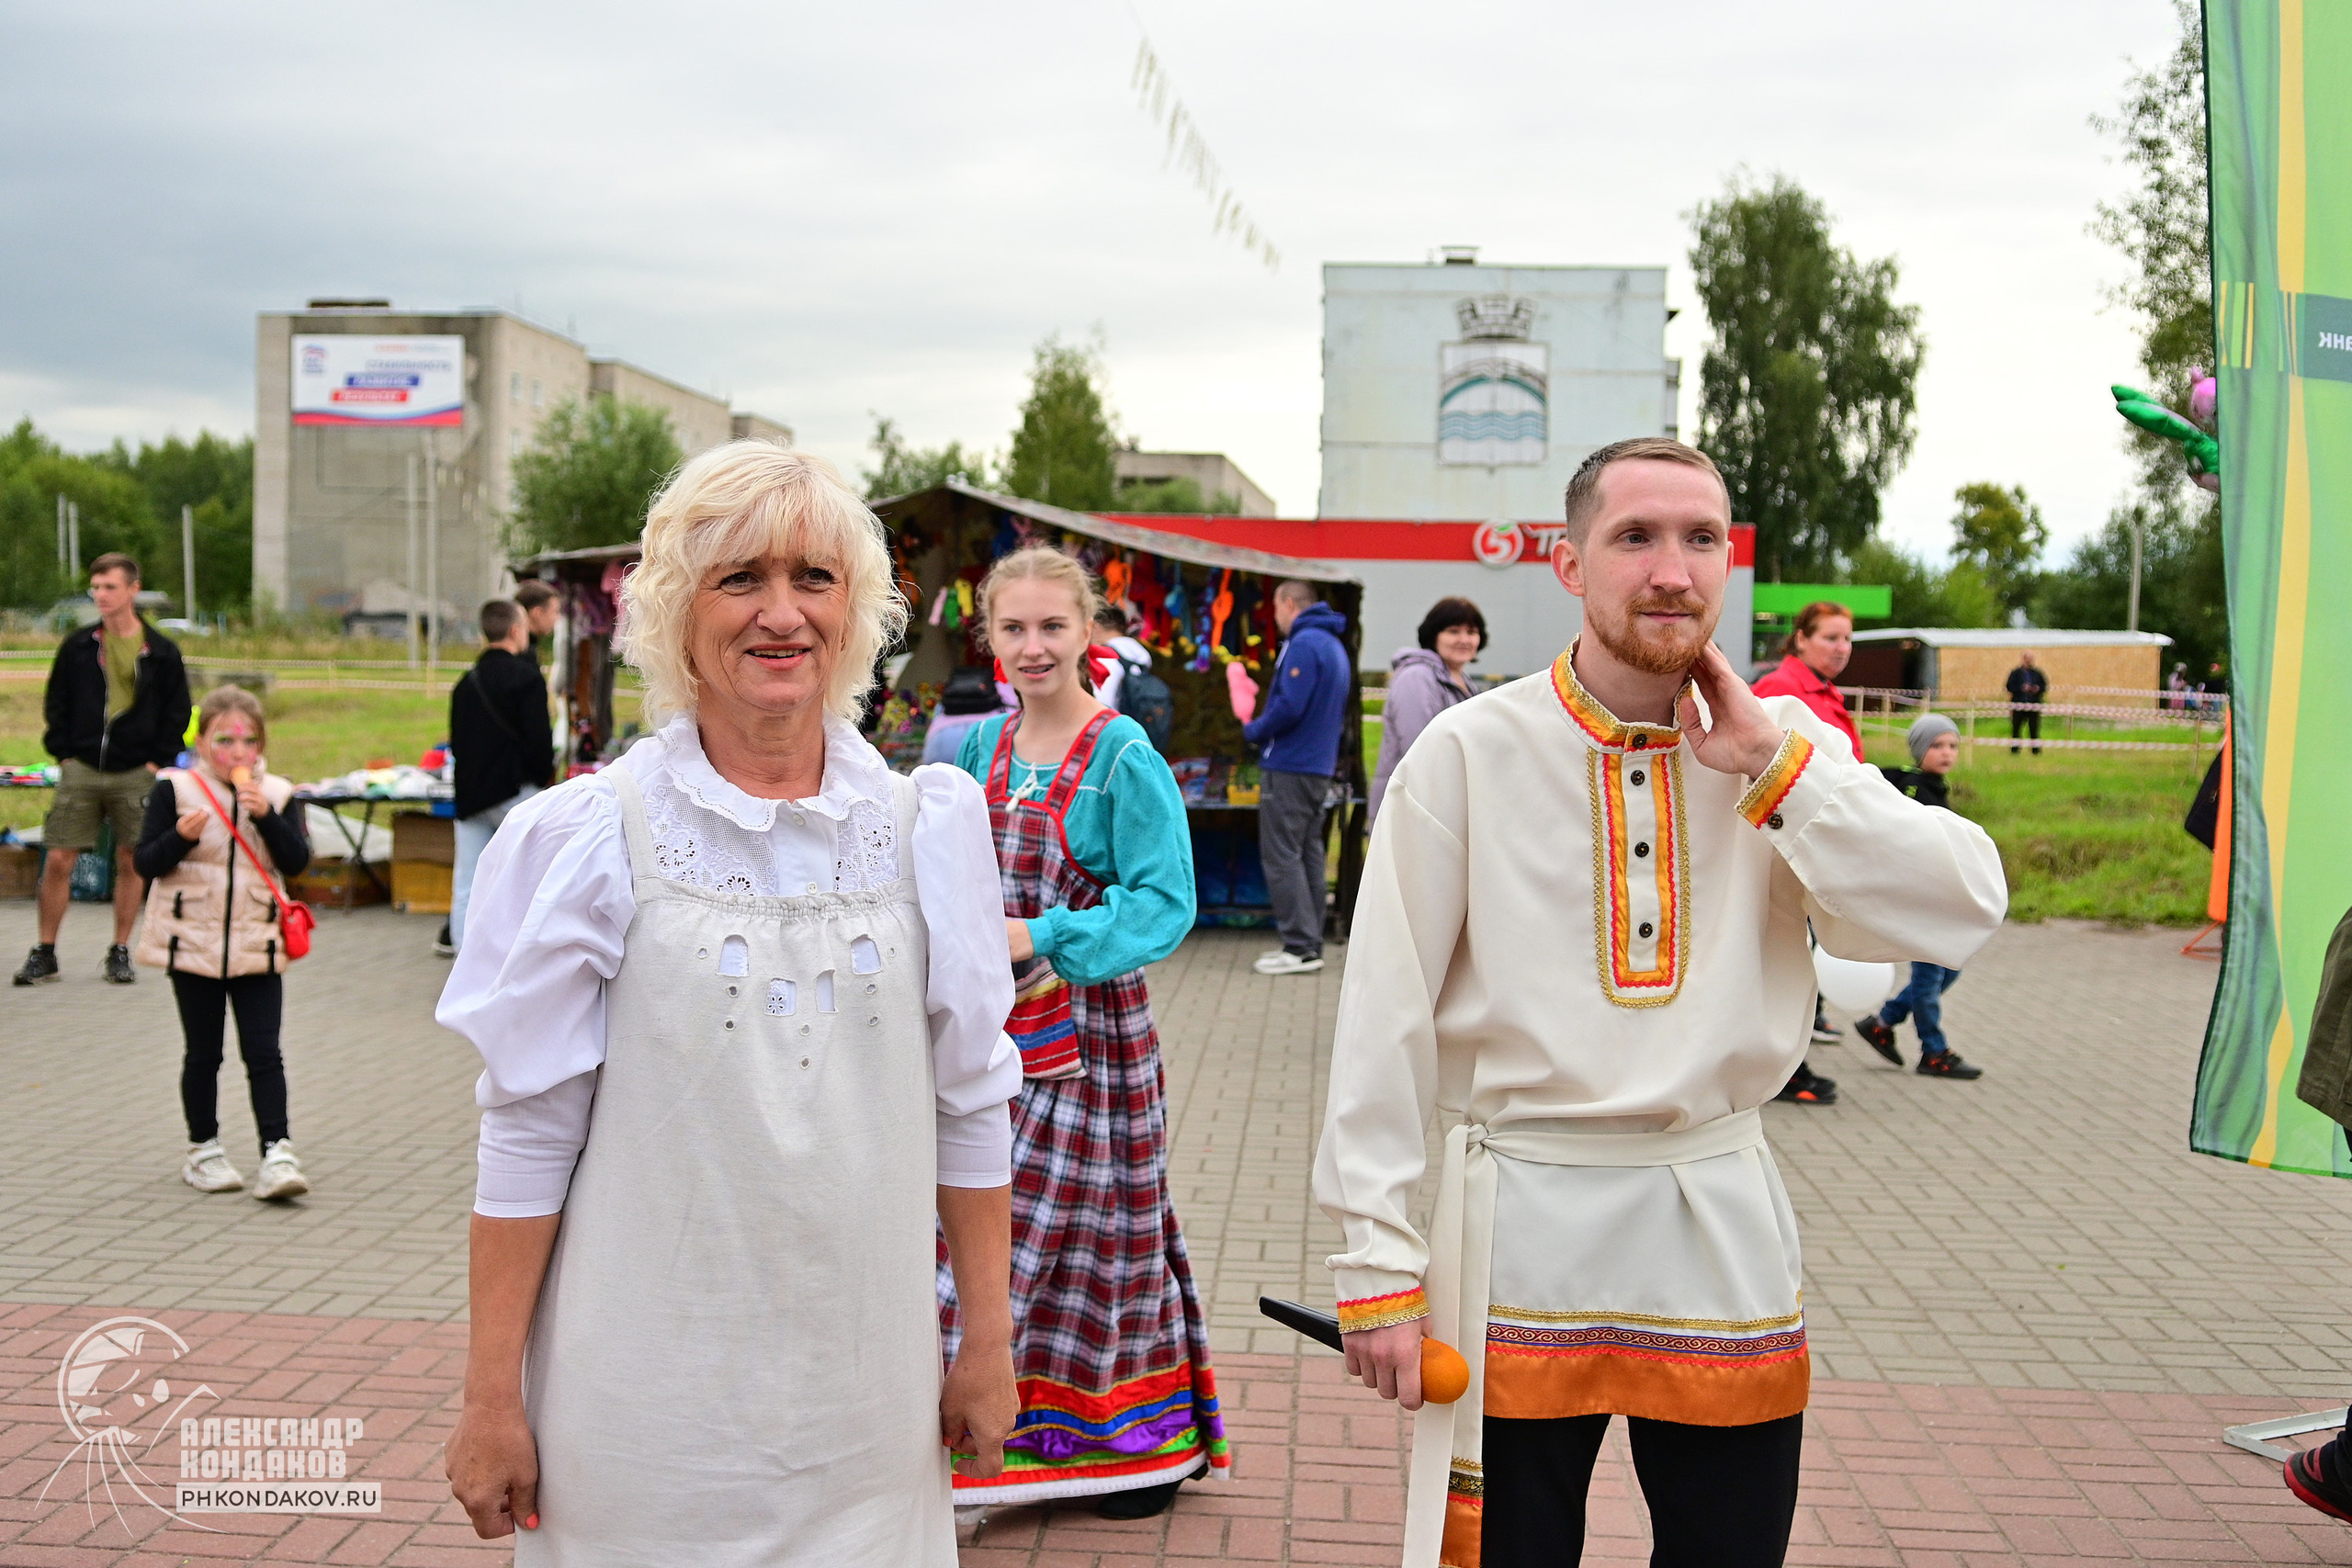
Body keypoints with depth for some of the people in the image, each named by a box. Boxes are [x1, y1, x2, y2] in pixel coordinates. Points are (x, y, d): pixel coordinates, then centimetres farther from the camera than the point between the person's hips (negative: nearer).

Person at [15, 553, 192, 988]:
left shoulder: (161, 652, 2)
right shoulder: (77, 646, 5)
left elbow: (176, 715, 6)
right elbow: (55, 704, 11)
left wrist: (157, 761, -1)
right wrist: (62, 753, 2)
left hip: (135, 774, -1)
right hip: (80, 769, 1)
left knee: (130, 862, 3)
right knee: (57, 860, -2)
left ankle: (121, 952, 15)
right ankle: (44, 953, 10)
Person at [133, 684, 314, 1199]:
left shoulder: (276, 793, 3)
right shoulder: (175, 790, -3)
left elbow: (297, 861, -6)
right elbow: (145, 863, -5)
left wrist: (266, 816, -18)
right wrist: (182, 836, -23)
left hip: (257, 943, 1)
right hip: (193, 940, -1)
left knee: (263, 1052, -3)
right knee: (202, 1052, 9)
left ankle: (277, 1154, -3)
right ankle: (203, 1150, 22)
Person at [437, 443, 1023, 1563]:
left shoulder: (930, 825, 1)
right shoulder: (590, 838, -6)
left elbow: (970, 1104, 5)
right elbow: (530, 1136, -3)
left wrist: (988, 1342, 7)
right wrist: (491, 1397, -2)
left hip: (865, 1397, 2)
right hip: (651, 1409, -2)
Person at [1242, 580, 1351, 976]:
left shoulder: (1304, 643, -14)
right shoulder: (1335, 645, 16)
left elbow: (1290, 706, -23)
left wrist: (1254, 731, -5)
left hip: (1288, 765, -10)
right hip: (1321, 767, 10)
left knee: (1281, 856, -6)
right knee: (1308, 855, 12)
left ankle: (1300, 946, -7)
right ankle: (1310, 943, 15)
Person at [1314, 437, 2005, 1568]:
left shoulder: (1784, 749, 3)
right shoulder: (1468, 753, -7)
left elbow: (1962, 912, -9)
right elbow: (1384, 1019, -6)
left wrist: (1771, 767, -13)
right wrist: (1377, 1262, -7)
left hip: (1726, 1229, 3)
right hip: (1523, 1229, -2)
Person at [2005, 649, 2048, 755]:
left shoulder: (2037, 673, 9)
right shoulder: (2016, 673, 4)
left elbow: (2045, 685, 13)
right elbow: (2009, 686, -2)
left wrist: (2038, 689, -8)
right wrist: (2021, 688, -15)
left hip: (2034, 705, 1)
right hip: (2019, 705, -1)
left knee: (2035, 729, -2)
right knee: (2016, 728, -1)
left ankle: (2037, 751, 3)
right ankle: (2014, 750, 7)